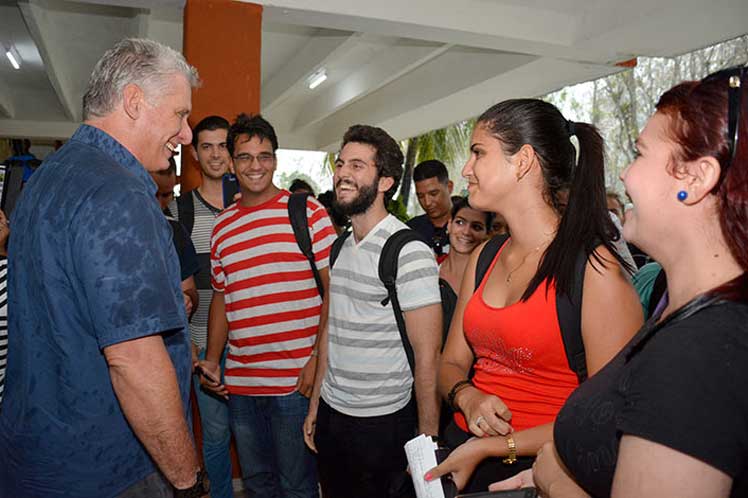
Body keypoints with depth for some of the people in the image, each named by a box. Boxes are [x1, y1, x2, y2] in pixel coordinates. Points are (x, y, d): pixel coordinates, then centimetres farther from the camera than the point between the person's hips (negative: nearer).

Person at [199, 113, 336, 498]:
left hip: (296, 379, -5)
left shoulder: (307, 212, -5)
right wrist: (212, 360, 10)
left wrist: (319, 358, -14)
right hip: (239, 380, 5)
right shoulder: (221, 227, 10)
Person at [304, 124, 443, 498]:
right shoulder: (338, 246, 6)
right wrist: (315, 404, 14)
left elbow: (427, 358, -17)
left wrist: (427, 442, -16)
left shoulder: (409, 253, -17)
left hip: (383, 423, -7)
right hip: (331, 412, 7)